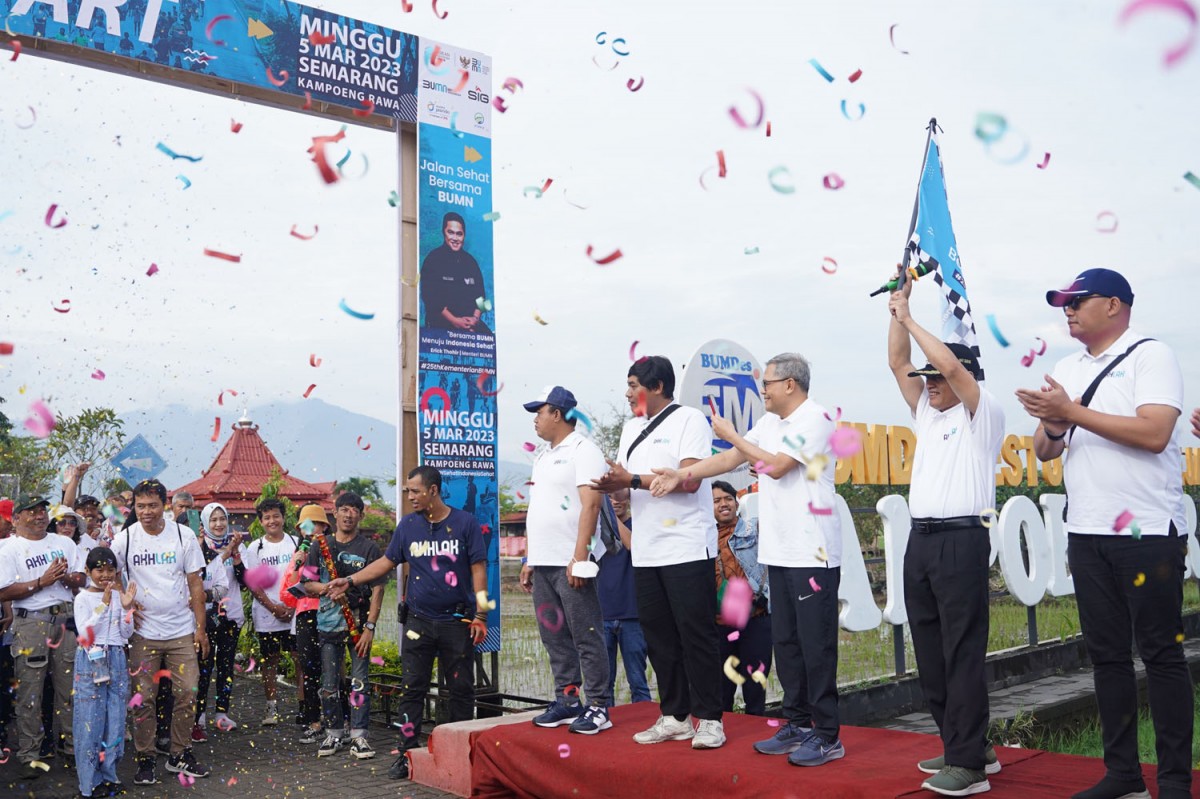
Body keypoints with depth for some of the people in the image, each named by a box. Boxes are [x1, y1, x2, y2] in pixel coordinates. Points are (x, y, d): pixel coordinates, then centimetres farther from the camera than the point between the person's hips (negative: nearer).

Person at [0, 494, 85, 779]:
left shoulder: (64, 543, 11)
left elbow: (81, 579, 10)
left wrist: (66, 577, -10)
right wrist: (41, 582, -15)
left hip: (65, 620, 4)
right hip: (30, 624, -4)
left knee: (70, 687, 7)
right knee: (30, 692, 1)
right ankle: (29, 755, 9)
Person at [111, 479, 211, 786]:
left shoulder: (183, 536, -1)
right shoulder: (124, 539, -1)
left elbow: (195, 583, 2)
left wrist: (201, 627, -1)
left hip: (182, 632, 1)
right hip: (143, 633, 0)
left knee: (187, 693, 2)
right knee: (144, 698, 3)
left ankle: (180, 755, 18)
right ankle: (145, 758, 17)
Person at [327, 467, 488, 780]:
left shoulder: (465, 523, -4)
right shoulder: (407, 525, 6)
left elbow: (478, 568, -4)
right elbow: (387, 562, 14)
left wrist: (480, 615, -9)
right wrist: (350, 581, 6)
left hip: (457, 622, -2)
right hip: (418, 621, 3)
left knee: (461, 689, 5)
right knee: (412, 689, 3)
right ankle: (407, 754, 9)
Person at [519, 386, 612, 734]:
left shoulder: (582, 450, -7)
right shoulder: (544, 455, 20)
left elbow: (590, 504, -17)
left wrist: (579, 556, -23)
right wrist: (530, 559, 19)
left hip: (570, 563, -9)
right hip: (543, 563, 9)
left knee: (586, 636, -4)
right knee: (554, 637, 11)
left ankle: (598, 707, 1)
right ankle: (566, 701, 19)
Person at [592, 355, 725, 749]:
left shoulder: (689, 420, -6)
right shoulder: (632, 428, 17)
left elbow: (689, 480, -17)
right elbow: (624, 480, 16)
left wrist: (634, 480, -17)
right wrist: (612, 485, -8)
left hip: (687, 549, -7)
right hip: (646, 551, 7)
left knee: (696, 635, -2)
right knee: (659, 638, 10)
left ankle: (709, 719, 7)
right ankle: (674, 717, 20)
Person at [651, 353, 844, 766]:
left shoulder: (815, 419, -10)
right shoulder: (769, 422, 16)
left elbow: (777, 466, -17)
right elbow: (731, 458, 12)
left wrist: (732, 435, -8)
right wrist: (682, 473, 2)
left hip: (812, 553, -9)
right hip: (778, 550, 9)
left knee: (816, 643, -4)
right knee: (785, 641, 13)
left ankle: (827, 735, 4)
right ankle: (798, 724, 23)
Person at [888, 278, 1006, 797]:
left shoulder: (981, 415, 0)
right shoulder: (926, 415, 20)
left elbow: (951, 364, -15)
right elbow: (899, 364, 15)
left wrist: (911, 319, -6)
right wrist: (898, 312, 9)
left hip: (961, 540, -8)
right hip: (920, 539, 8)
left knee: (963, 653, -8)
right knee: (930, 653, 9)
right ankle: (964, 747, 19)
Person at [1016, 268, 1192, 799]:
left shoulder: (1150, 356, -4)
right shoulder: (1066, 371, 15)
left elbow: (1154, 434, -19)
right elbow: (1044, 452, 15)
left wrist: (1074, 412, -17)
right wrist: (1053, 427, -7)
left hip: (1147, 533, -6)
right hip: (1087, 535, 6)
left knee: (1162, 655, 0)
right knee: (1107, 655, 9)